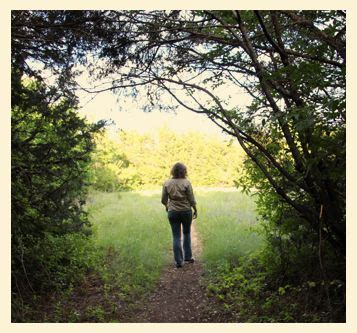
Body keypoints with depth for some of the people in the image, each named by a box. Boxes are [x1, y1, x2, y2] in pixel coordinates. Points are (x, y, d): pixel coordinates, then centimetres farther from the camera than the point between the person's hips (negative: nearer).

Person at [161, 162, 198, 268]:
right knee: (187, 233, 20)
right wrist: (195, 210, 8)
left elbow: (163, 200, 1)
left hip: (172, 212, 1)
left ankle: (178, 261, 10)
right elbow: (191, 199, -7)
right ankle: (187, 256, 25)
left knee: (176, 236, 7)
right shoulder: (186, 182, -10)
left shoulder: (166, 183, -4)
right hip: (186, 211, -1)